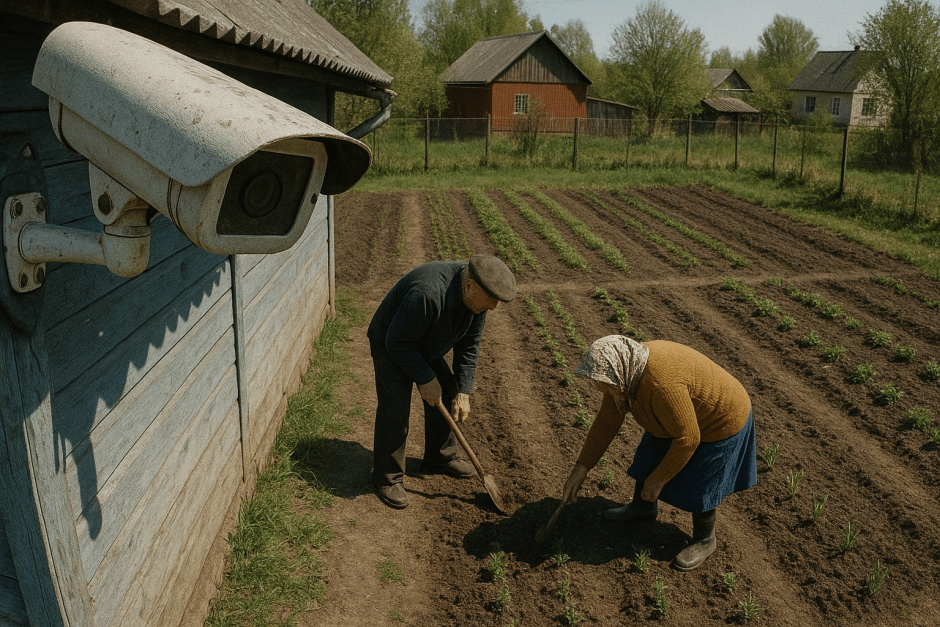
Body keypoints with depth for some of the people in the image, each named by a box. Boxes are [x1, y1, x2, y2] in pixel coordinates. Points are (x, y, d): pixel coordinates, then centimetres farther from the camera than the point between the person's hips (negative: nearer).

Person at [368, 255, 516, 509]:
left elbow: (468, 346, -5)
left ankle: (440, 457, 30)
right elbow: (398, 343, -31)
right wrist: (425, 379, -24)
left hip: (426, 348, 8)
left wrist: (463, 392, -8)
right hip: (391, 347, -7)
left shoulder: (476, 296, -16)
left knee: (447, 397, 9)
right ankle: (387, 478, 5)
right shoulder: (427, 294, -42)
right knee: (395, 409, -12)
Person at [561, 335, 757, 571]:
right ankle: (643, 507, 47)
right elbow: (606, 422, -4)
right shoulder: (625, 372, -14)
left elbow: (687, 439, -31)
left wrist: (659, 479, -19)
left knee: (695, 488, 5)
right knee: (649, 457, 20)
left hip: (718, 425, -8)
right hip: (683, 415, 9)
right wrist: (580, 469, -4)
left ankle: (704, 540, 33)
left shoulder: (662, 385, -41)